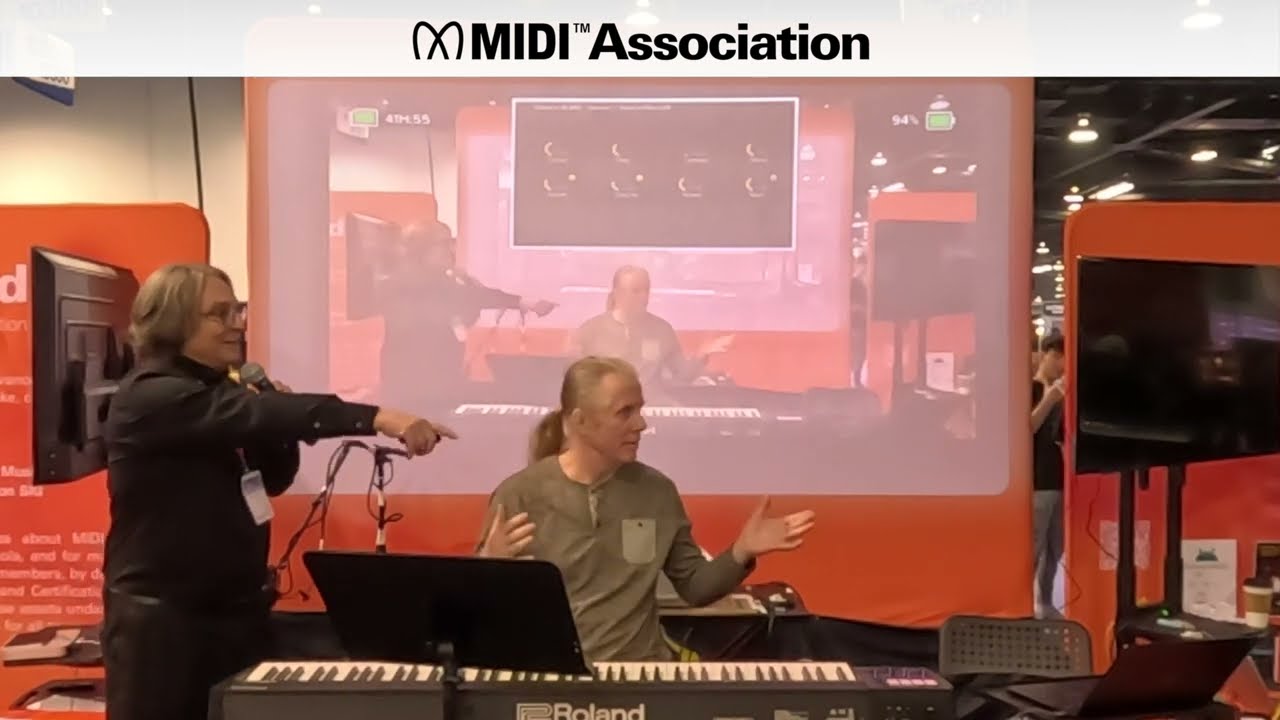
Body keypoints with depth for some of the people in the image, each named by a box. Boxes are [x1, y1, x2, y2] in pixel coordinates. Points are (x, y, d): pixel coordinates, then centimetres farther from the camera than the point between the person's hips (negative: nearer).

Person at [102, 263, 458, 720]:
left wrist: (275, 419, -8)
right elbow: (250, 415, -33)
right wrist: (375, 418, -43)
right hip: (160, 618, -7)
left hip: (236, 611, 8)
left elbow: (274, 480, 13)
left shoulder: (217, 393, 8)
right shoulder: (148, 397, -17)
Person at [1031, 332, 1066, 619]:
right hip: (1037, 482, -7)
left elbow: (1064, 436, 17)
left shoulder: (1060, 394, 17)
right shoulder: (1030, 389, -3)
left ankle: (1044, 604, 21)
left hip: (1058, 480, 7)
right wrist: (1048, 400, -24)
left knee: (1054, 550, 11)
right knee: (1033, 549, -7)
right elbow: (1026, 429, -15)